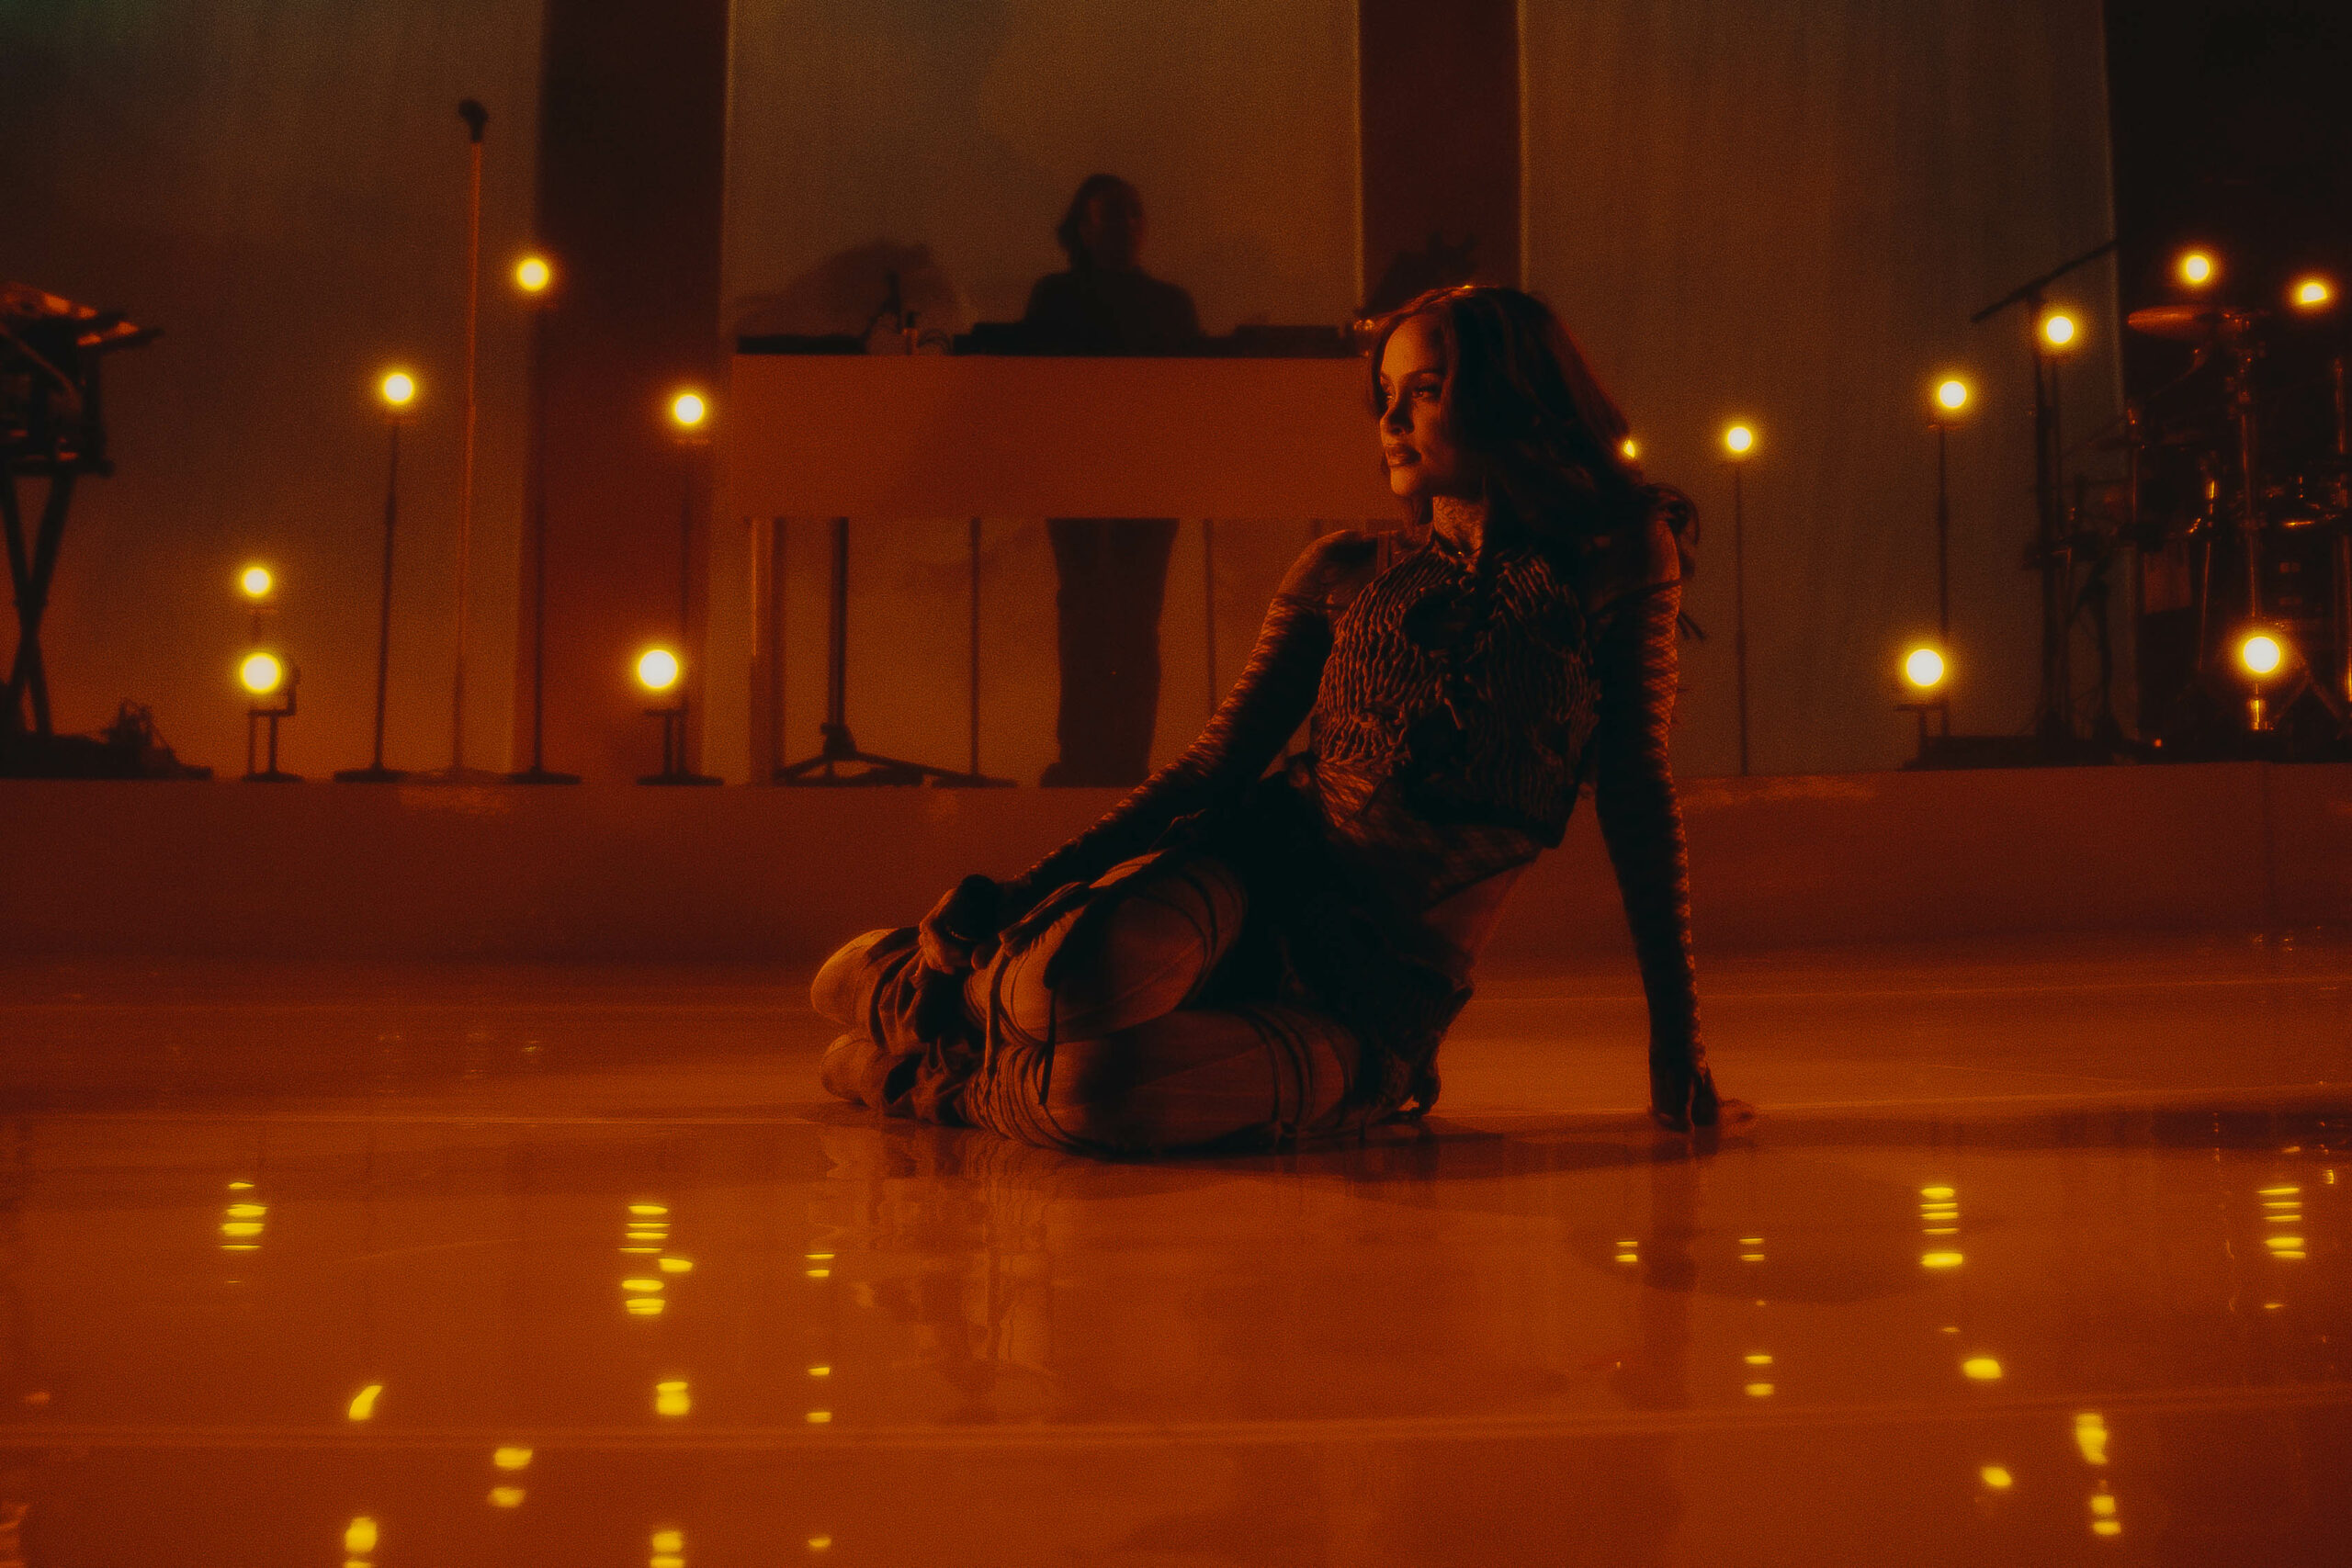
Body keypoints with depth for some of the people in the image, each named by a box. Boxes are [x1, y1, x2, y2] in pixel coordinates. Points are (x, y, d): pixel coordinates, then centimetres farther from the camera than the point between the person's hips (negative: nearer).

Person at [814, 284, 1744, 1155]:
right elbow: (1222, 757, 7)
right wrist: (1036, 888, -5)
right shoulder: (1344, 572, 9)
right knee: (1082, 980, -36)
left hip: (1379, 995, -2)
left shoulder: (1615, 566, 3)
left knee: (1105, 1091, -33)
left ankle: (951, 1081, 0)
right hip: (1255, 873, 2)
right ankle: (946, 974, -1)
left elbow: (1639, 802, 2)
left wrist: (1677, 1051, 0)